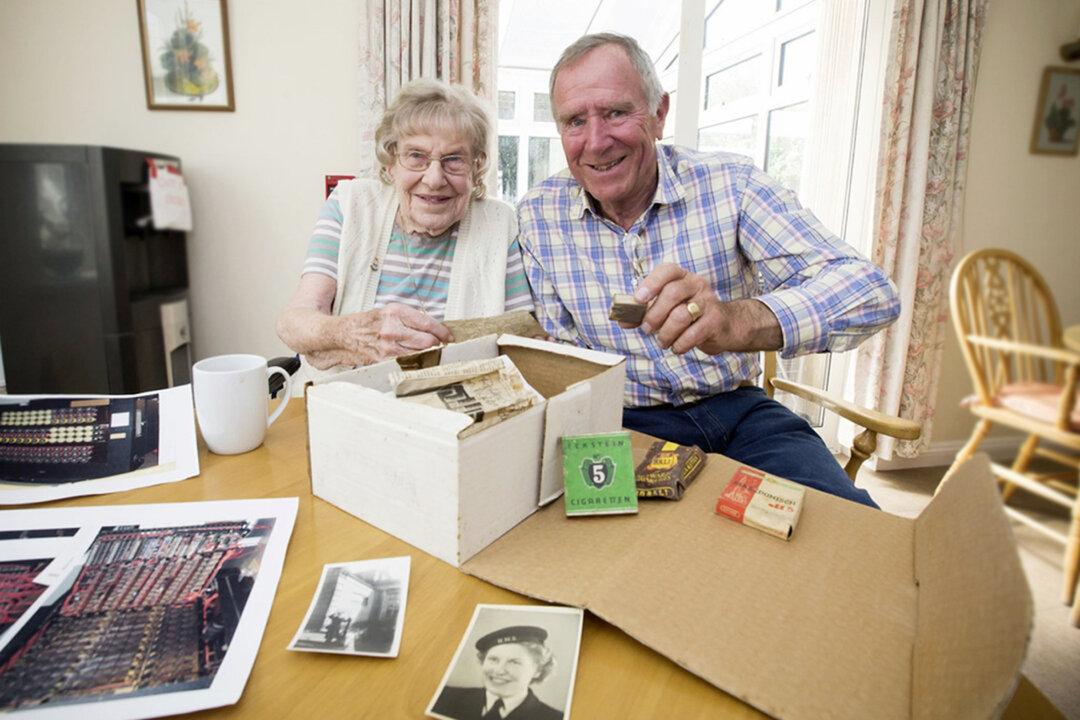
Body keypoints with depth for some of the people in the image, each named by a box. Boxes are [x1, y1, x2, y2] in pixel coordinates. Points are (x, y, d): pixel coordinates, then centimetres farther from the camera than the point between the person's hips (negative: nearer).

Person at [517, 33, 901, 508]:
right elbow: (562, 345, 3)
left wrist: (736, 322, -37)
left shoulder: (729, 184, -8)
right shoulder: (538, 214, -2)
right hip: (624, 422, 0)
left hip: (737, 411, 1)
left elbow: (871, 291, -17)